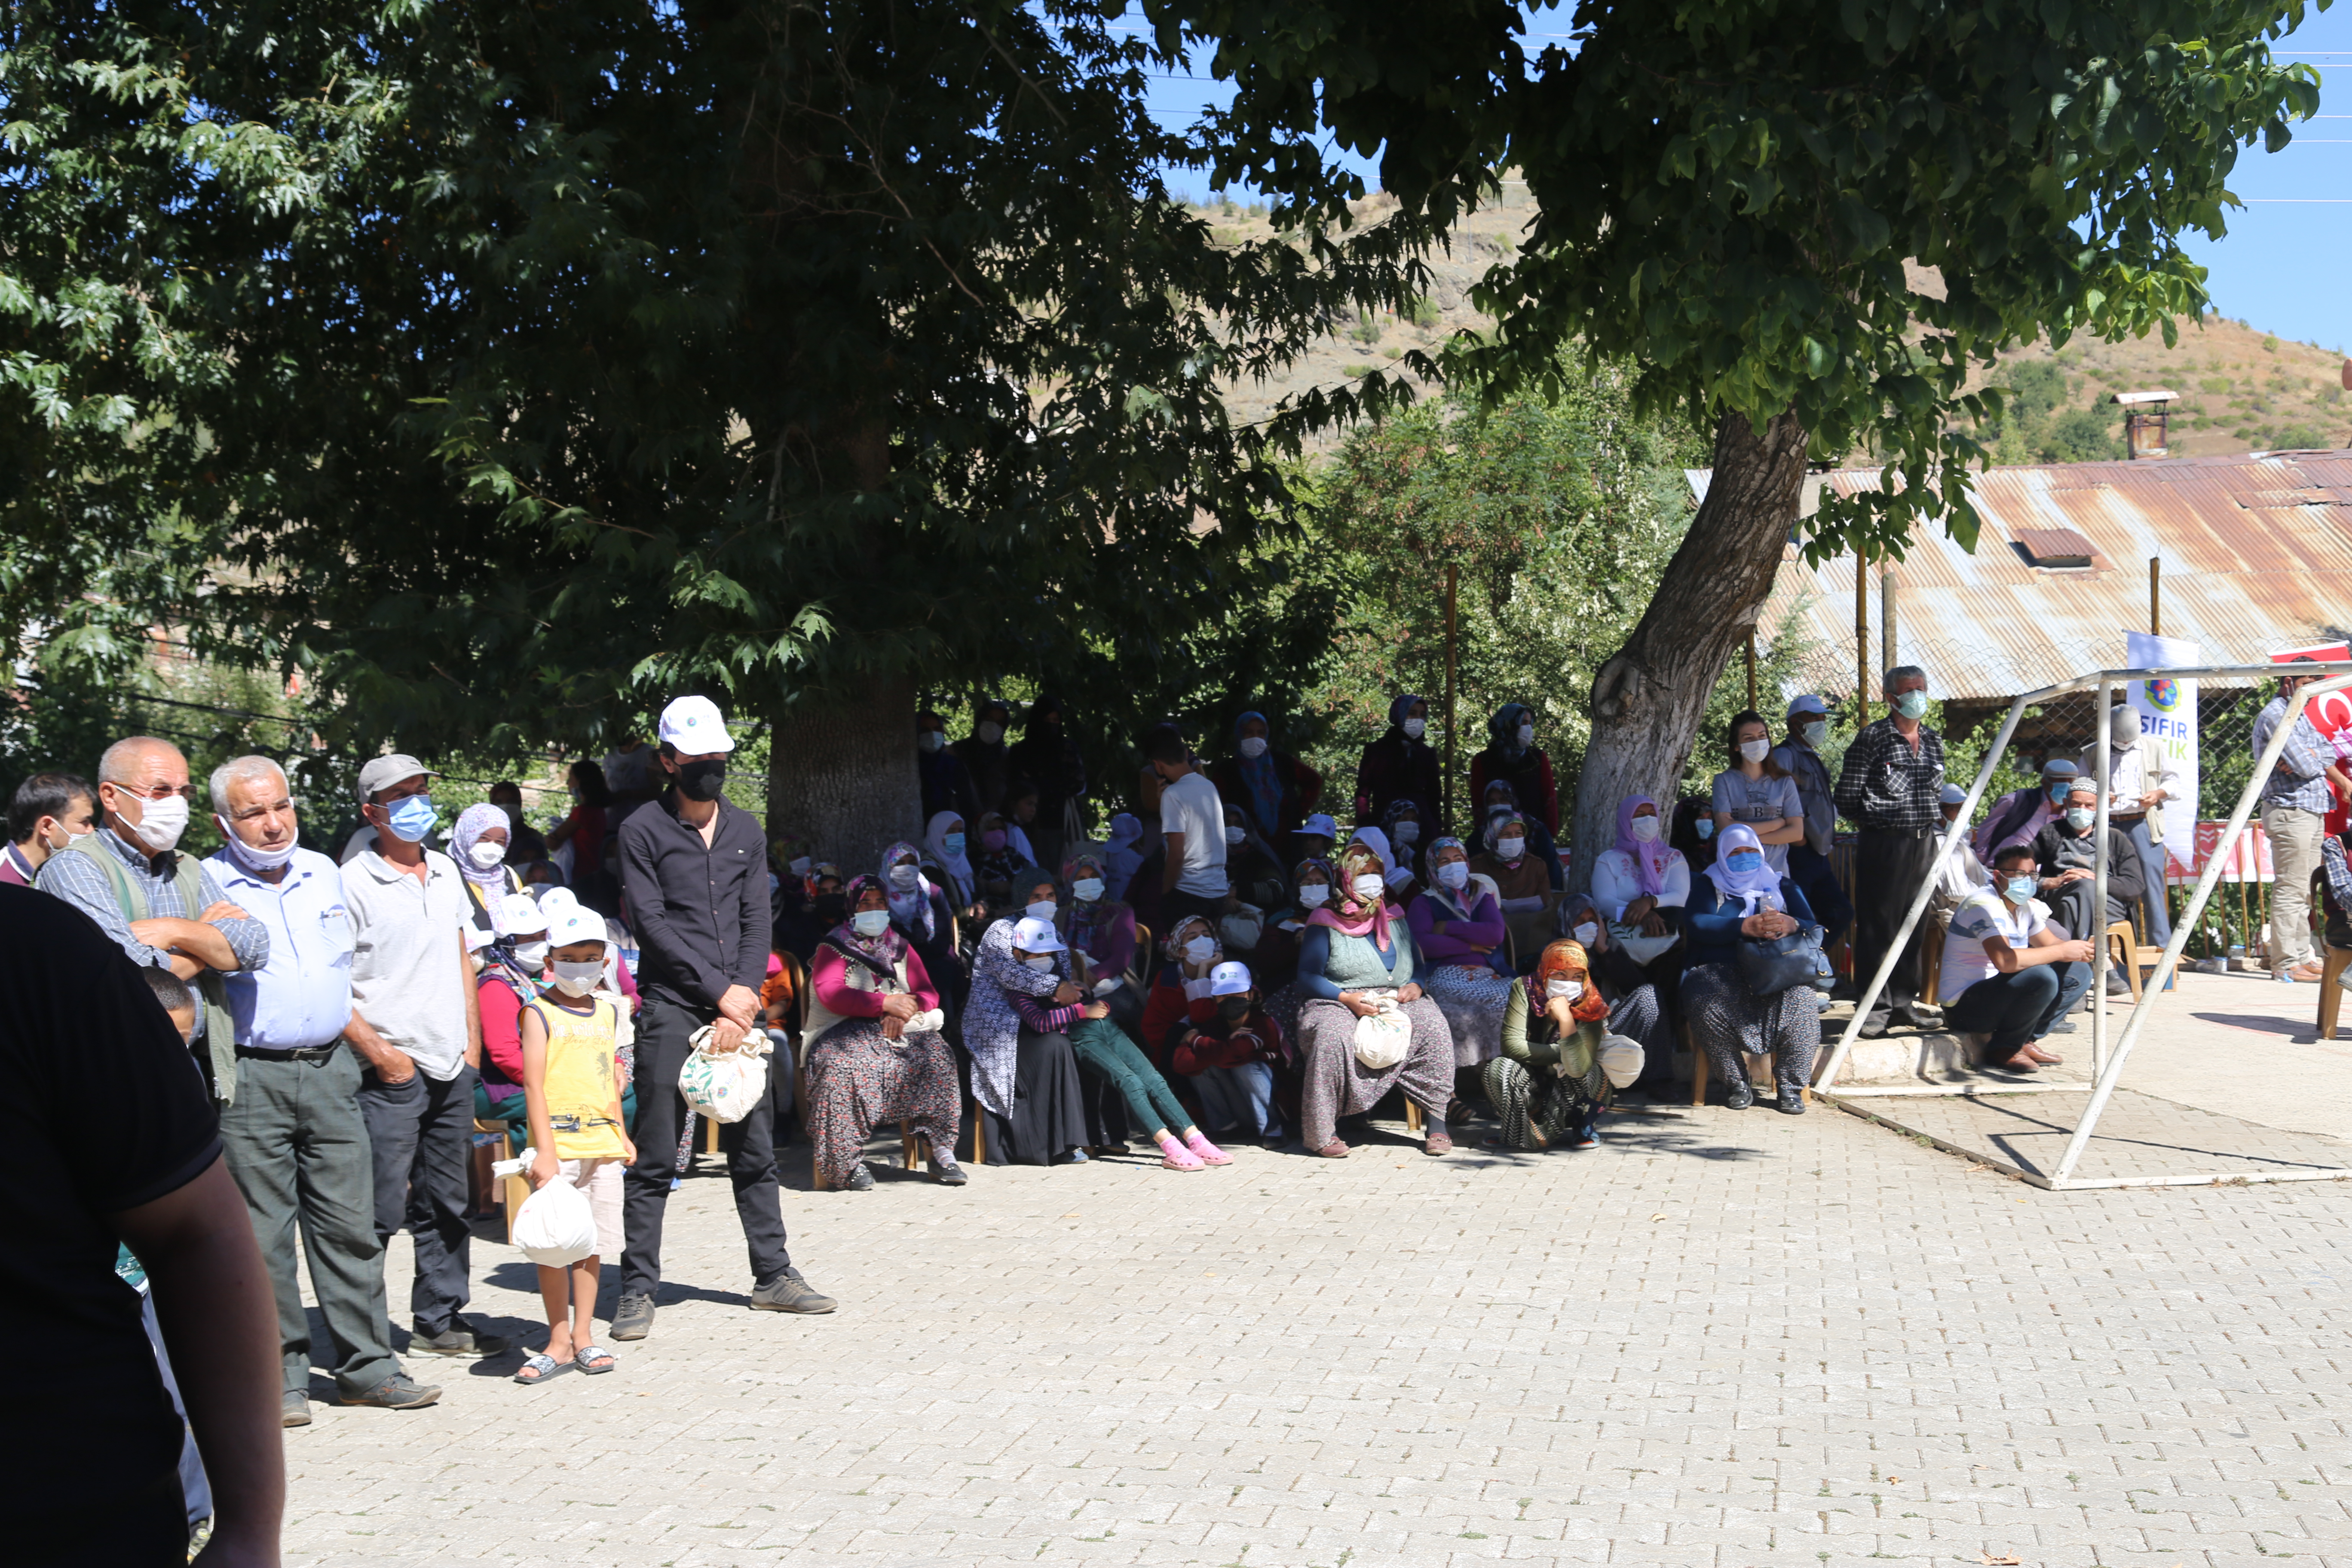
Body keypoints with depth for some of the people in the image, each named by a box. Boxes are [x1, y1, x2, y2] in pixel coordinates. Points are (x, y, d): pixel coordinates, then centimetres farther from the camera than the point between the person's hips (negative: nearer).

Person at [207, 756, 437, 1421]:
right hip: (251, 1077, -4)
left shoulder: (325, 874, 12)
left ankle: (367, 1366, 12)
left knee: (350, 1222, 5)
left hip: (330, 1068, 5)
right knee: (264, 1235, 1)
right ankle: (282, 1376, 10)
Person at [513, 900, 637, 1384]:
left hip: (603, 1144, 5)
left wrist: (622, 1134, 18)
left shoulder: (608, 1013, 13)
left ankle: (583, 1335, 16)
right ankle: (559, 1339, 8)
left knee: (594, 1242, 8)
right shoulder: (540, 1013, -4)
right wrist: (544, 1150, -16)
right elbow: (534, 1084, -10)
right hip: (558, 1143, -5)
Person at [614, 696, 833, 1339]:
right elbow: (654, 925, -8)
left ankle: (773, 1275, 17)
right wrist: (720, 993, -12)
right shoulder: (643, 831, -2)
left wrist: (744, 996, -6)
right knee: (655, 1158, -3)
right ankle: (638, 1290, 3)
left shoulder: (745, 830, 13)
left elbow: (757, 921, 8)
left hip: (739, 1005, 5)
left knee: (755, 1150, 9)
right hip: (671, 1006, -5)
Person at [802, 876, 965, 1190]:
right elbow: (830, 993, -9)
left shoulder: (900, 946, 20)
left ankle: (942, 1152, -25)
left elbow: (929, 994, 12)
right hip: (847, 1031, -3)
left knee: (937, 1057, -26)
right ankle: (849, 1162, -32)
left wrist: (906, 1008, -13)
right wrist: (885, 1003, -19)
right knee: (843, 1066, -36)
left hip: (900, 1029, 3)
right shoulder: (834, 947, 8)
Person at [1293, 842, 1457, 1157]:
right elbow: (1307, 977, -3)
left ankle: (1437, 1122, -25)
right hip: (1338, 1004, -4)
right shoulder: (1325, 924, 3)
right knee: (1332, 1036, -39)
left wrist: (1415, 986, -4)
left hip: (1397, 1002, 4)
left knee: (1433, 1025, -27)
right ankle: (1322, 1131, -29)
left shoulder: (1394, 919, 19)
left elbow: (1417, 965, 21)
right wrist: (1348, 998, -18)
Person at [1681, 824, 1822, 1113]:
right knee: (1706, 1001, -36)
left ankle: (1790, 1089, -24)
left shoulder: (1783, 887, 22)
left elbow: (1812, 927, 6)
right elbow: (1699, 925, -5)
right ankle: (1737, 1086, -20)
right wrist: (1746, 927, -22)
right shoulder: (1708, 886, 16)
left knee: (1800, 1000, -33)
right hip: (1723, 971, -1)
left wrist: (1791, 925, -20)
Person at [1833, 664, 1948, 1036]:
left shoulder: (1933, 741, 13)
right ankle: (1875, 1008, 0)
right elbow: (1847, 797, -4)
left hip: (1923, 842, 6)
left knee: (1914, 924, 9)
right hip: (1883, 842, -6)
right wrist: (1877, 820, 3)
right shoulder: (1873, 738, -6)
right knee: (1877, 925, -4)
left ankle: (1904, 1002, 18)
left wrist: (1932, 820, 11)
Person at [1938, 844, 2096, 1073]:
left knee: (2078, 973, 6)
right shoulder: (1985, 905, -21)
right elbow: (2004, 960, -35)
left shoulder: (2026, 906, 10)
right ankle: (2002, 1050, -12)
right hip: (1964, 1006, -10)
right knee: (2041, 977, -31)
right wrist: (2062, 952, -27)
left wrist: (2081, 950, -10)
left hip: (1999, 996, 10)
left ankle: (2025, 1042, 5)